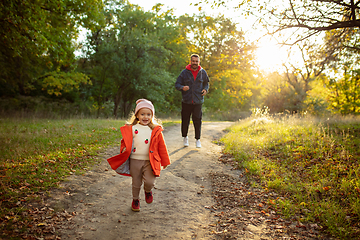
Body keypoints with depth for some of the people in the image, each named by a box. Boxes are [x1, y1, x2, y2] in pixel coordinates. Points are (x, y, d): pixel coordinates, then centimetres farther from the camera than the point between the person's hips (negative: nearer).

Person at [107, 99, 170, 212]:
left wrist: (165, 161, 7)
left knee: (149, 182, -15)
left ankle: (148, 191, 21)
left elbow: (161, 146, 5)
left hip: (149, 161, -1)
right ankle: (135, 199, 40)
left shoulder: (156, 130, 1)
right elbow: (125, 141, 11)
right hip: (135, 160, 1)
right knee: (136, 183, 14)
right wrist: (124, 149, -11)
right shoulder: (131, 129, 1)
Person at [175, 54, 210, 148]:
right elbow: (177, 84, 2)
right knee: (185, 120, 6)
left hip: (198, 101, 1)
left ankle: (198, 140, 14)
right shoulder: (184, 72, 0)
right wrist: (182, 87, -20)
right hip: (186, 101, 0)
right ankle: (185, 137, 27)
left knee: (197, 121, 0)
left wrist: (205, 89, 0)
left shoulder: (203, 72, 6)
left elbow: (206, 83, 22)